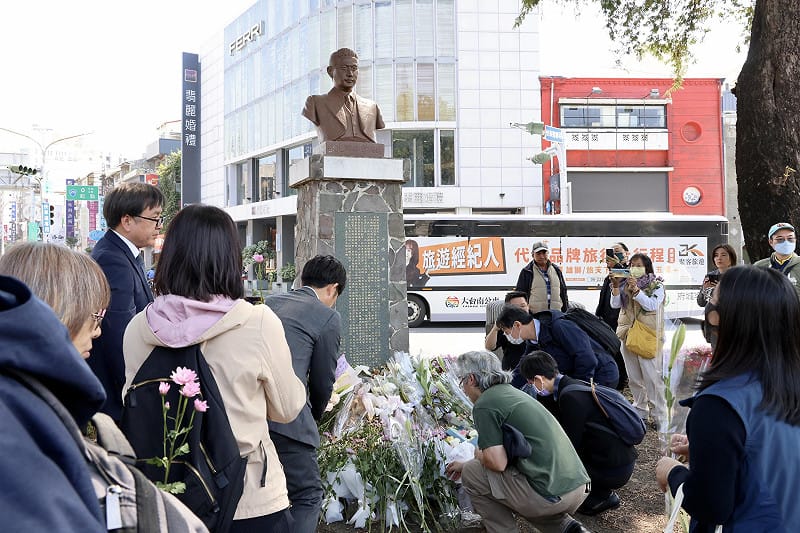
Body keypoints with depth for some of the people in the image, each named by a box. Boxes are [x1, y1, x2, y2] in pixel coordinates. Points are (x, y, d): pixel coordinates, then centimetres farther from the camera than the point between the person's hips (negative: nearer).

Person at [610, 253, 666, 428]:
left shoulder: (657, 285, 0)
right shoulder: (626, 284, 13)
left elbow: (651, 305, -14)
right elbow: (615, 304, 4)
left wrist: (636, 290, -21)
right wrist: (616, 287, -10)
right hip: (628, 334, 6)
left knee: (652, 376, -9)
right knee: (633, 378, 11)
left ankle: (660, 415, -4)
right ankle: (640, 411, 22)